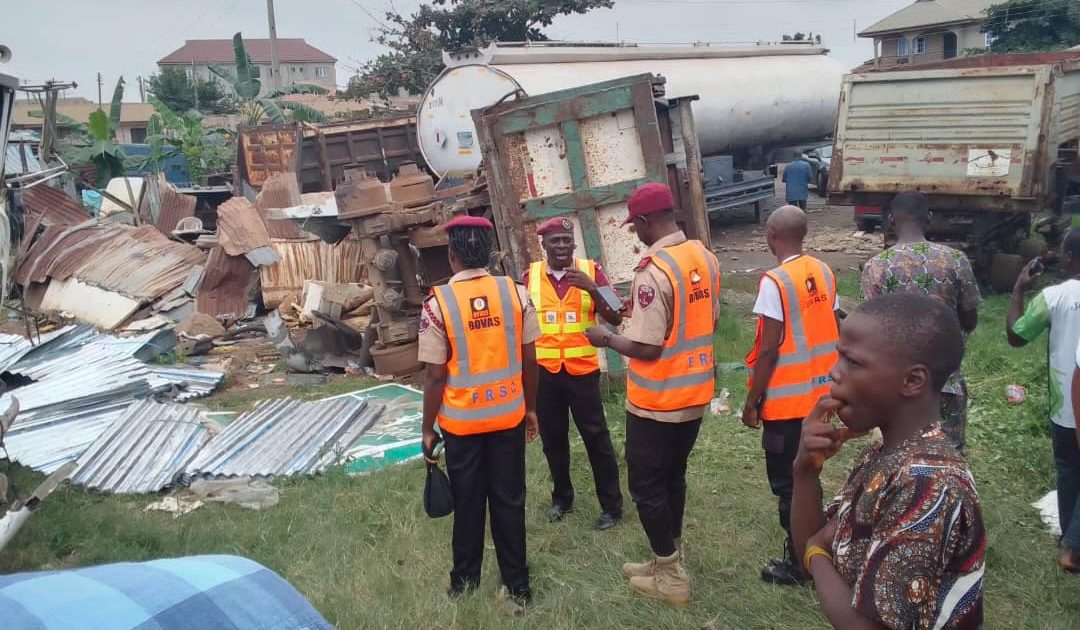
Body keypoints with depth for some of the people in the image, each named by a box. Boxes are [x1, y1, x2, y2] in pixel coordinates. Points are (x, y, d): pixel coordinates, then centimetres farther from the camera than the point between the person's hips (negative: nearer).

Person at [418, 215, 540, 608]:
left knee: (468, 505, 14)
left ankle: (465, 585, 30)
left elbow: (436, 375, -12)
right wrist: (531, 408, 12)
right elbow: (530, 360, -2)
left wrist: (428, 429, -1)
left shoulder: (438, 302, -14)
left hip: (461, 421, -2)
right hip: (508, 416, 2)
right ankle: (517, 586, 23)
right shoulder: (516, 293, -7)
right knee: (509, 501, 13)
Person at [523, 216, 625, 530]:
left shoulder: (591, 270, -4)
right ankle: (562, 498, 33)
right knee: (552, 439, 14)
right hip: (544, 371, 2)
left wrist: (592, 288, -23)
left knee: (596, 437, 4)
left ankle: (611, 505, 17)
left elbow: (616, 319, -10)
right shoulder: (530, 275, 0)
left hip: (582, 369, -2)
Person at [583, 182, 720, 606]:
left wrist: (605, 339, -8)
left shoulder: (653, 272, -25)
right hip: (695, 392, 8)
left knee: (647, 486, 8)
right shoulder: (705, 257, 1)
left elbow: (647, 348, -24)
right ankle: (668, 562, 34)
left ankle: (671, 578, 18)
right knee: (672, 478, 21)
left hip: (657, 399, -8)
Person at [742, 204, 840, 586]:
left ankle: (798, 563, 16)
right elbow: (833, 333, 9)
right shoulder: (823, 273, 3)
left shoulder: (775, 282, -20)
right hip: (819, 393, 8)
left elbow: (769, 350, -20)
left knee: (785, 481, 6)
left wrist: (752, 402, -11)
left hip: (786, 399, -8)